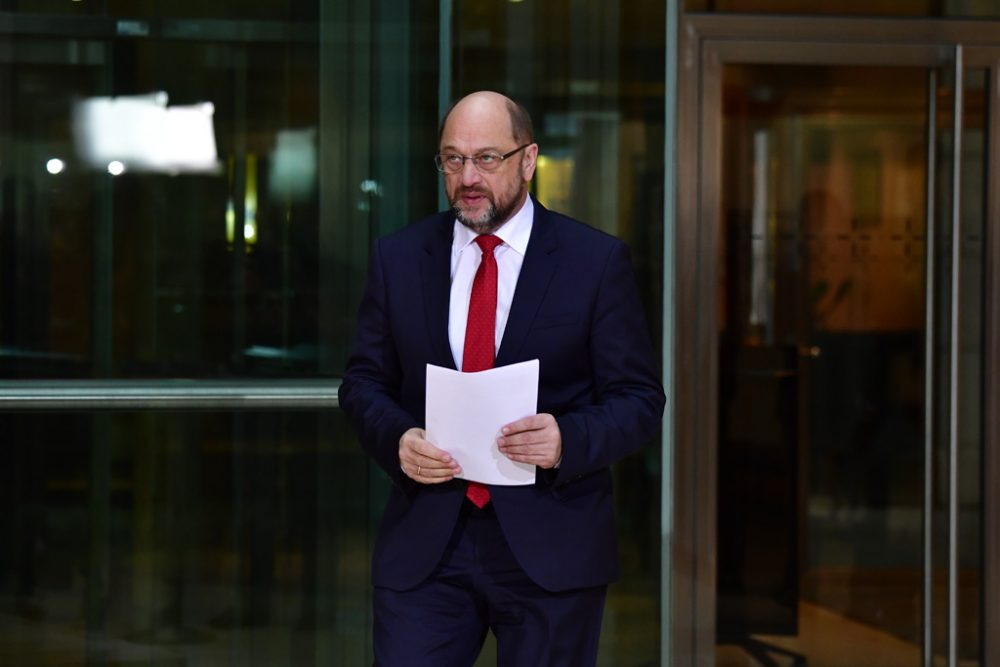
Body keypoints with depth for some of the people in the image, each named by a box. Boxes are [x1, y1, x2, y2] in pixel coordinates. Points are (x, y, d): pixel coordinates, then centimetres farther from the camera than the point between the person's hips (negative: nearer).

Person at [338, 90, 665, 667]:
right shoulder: (398, 260, 7)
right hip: (424, 545, 2)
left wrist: (569, 440, -22)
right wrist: (397, 438, -11)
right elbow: (364, 381, 11)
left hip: (551, 548, -1)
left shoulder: (597, 262, -2)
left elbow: (639, 400, -2)